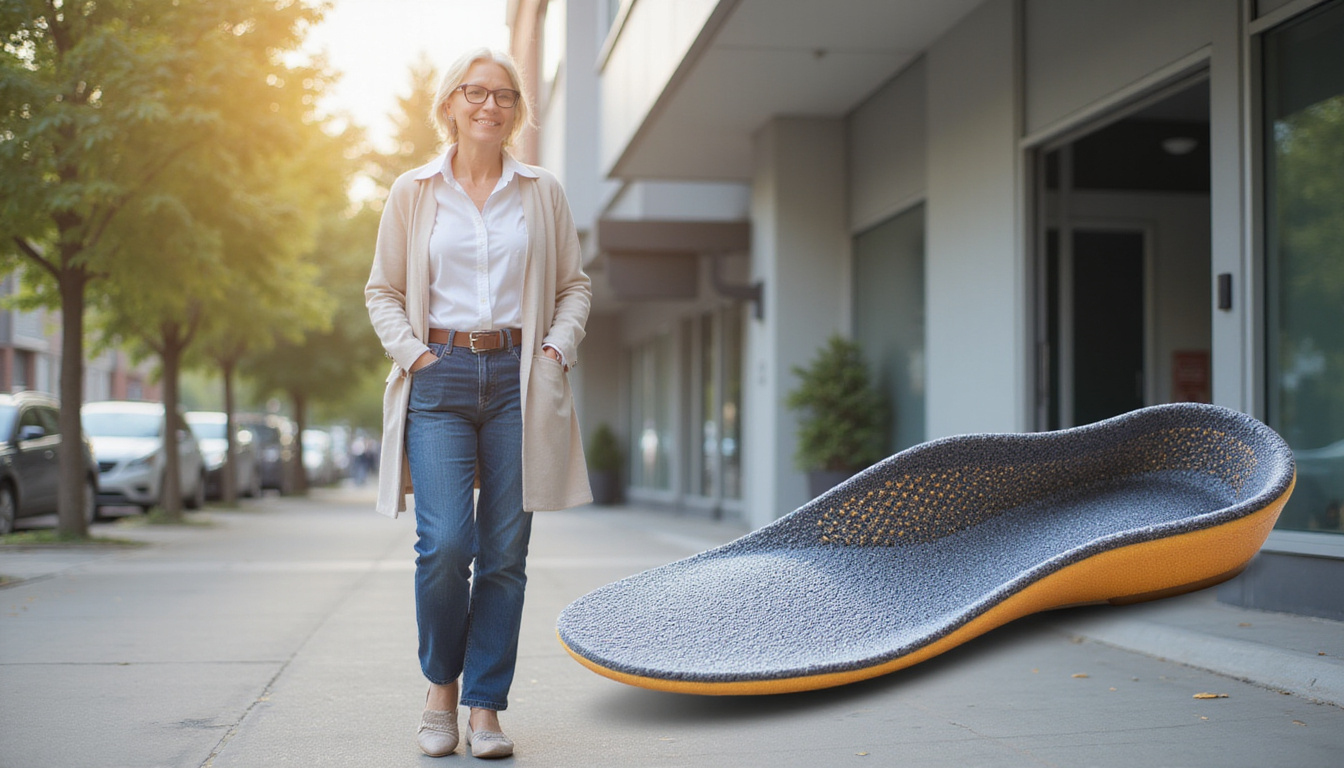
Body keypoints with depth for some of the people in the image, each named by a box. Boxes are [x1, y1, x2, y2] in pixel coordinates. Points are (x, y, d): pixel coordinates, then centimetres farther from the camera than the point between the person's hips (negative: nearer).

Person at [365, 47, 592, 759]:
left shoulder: (542, 193, 11)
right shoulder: (413, 192, 8)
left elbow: (575, 285, 15)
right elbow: (382, 290, 12)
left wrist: (556, 348, 0)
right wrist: (412, 353, -2)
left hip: (517, 379, 1)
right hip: (440, 379, -1)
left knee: (504, 553, 0)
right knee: (444, 545, -12)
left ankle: (485, 707, 11)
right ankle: (440, 687, 13)